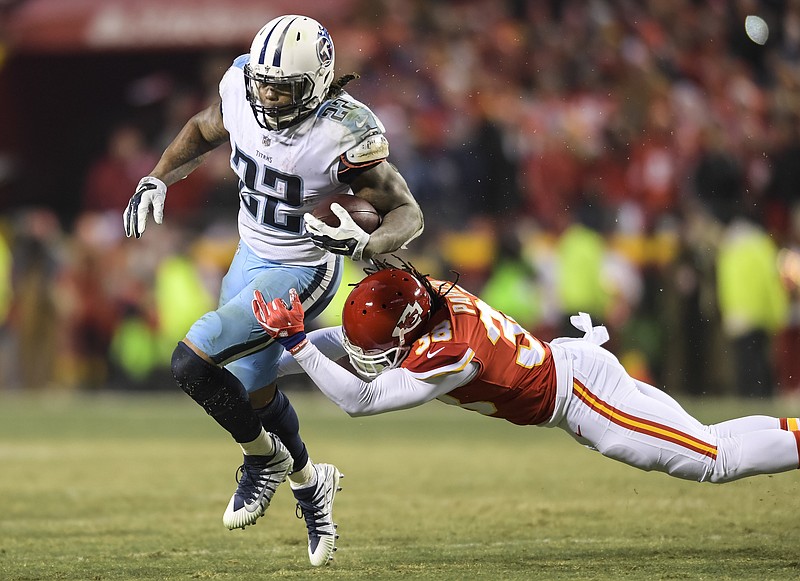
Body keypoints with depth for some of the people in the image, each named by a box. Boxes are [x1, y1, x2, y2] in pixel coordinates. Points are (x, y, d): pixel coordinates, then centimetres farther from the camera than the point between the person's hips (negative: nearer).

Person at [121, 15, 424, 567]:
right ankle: (308, 481, 47)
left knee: (193, 362, -17)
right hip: (252, 255, 7)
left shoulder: (345, 134, -32)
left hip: (301, 273, -7)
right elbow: (203, 131, 9)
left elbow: (408, 213, -22)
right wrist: (156, 181, -1)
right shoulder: (242, 88, -15)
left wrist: (363, 243, -42)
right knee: (252, 386, 21)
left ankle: (265, 458, 8)